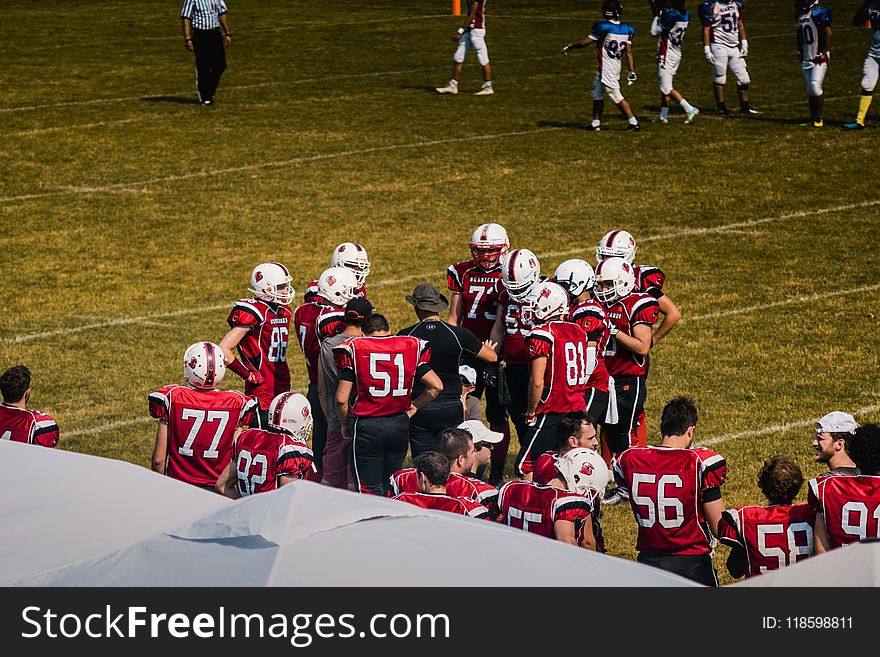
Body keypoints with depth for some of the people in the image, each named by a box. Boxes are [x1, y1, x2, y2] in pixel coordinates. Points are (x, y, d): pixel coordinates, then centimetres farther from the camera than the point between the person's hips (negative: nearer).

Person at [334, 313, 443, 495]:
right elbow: (436, 386, 1)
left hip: (367, 426, -3)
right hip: (400, 425, 3)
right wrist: (415, 406, 15)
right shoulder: (411, 347, 4)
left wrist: (345, 424, 9)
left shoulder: (354, 348, -4)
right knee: (392, 489, 17)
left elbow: (341, 399, -8)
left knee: (370, 492, 2)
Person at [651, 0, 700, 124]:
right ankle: (663, 116, 20)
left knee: (666, 88, -7)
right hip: (677, 54, 9)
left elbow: (654, 32, -13)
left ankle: (689, 109, -16)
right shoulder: (686, 15, 1)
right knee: (664, 86, 17)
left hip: (666, 56, -9)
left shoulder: (670, 15, -23)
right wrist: (661, 13, 14)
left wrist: (657, 15, -2)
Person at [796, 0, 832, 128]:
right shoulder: (800, 15, 11)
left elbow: (828, 34, -14)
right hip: (806, 59, 8)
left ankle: (819, 118, -7)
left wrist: (824, 54, -16)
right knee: (810, 90, 9)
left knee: (815, 87, -14)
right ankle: (813, 118, 15)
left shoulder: (819, 13, -13)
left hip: (819, 58, -8)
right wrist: (800, 52, 19)